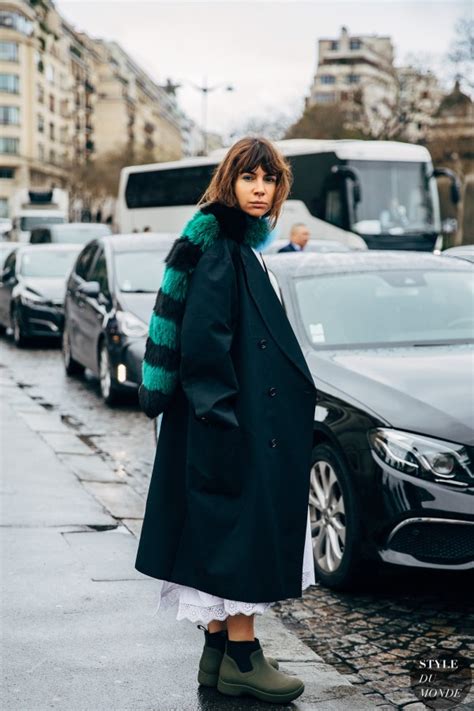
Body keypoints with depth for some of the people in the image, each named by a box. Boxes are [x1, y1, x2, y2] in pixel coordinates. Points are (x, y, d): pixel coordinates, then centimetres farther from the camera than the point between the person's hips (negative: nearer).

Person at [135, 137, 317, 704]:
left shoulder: (240, 247, 16)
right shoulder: (218, 250, -14)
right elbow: (201, 340, -21)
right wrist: (225, 414, -23)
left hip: (252, 419, 10)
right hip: (235, 423, -10)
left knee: (226, 533, 12)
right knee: (244, 527, -4)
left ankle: (219, 653, 21)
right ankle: (240, 656, 5)